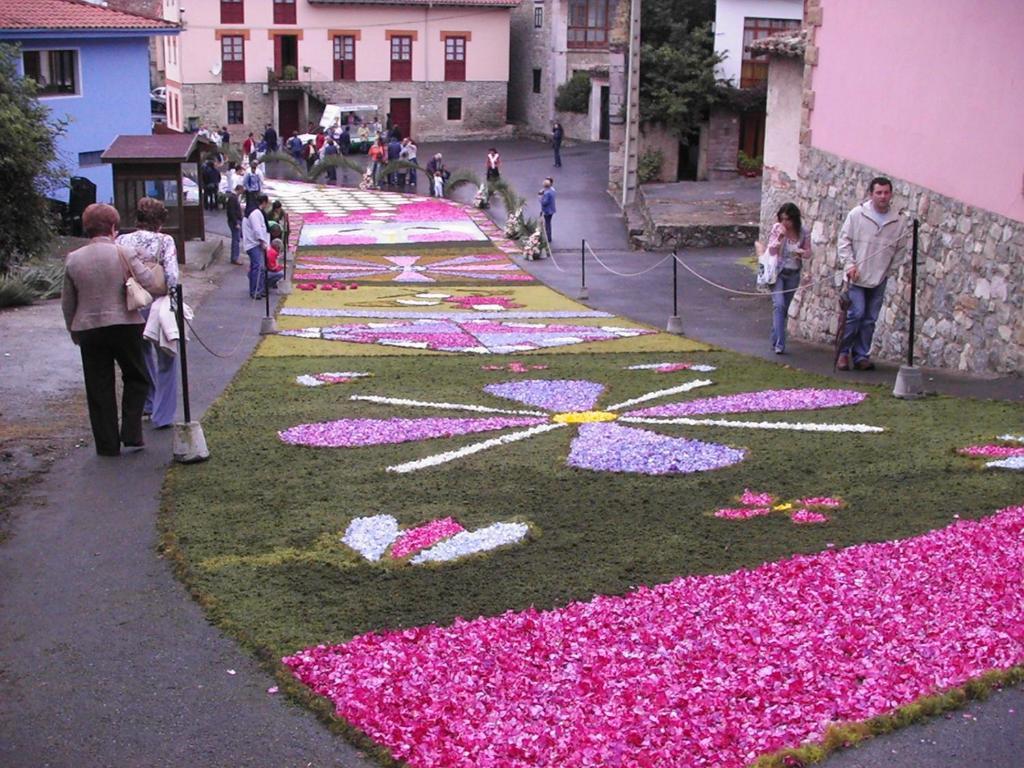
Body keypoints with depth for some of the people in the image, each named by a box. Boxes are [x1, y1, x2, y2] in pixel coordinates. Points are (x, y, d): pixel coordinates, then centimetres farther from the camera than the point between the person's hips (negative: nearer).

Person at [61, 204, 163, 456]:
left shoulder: (73, 259, 1)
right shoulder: (125, 254, -9)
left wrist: (74, 331, 20)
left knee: (99, 388, 9)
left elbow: (67, 303, 7)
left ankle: (107, 444, 13)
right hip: (124, 326, -2)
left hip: (88, 329, 3)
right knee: (136, 378, 15)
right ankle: (131, 434, 6)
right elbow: (152, 284, -14)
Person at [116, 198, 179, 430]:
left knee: (142, 357, 24)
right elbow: (171, 274, -19)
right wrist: (173, 298, -9)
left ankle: (147, 404, 36)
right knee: (165, 361, 9)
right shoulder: (164, 241, -9)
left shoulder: (122, 241, 1)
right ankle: (163, 415, 7)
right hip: (157, 306, -4)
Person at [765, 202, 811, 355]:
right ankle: (779, 344, -19)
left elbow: (808, 251, 5)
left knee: (784, 308, 12)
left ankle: (776, 341, 25)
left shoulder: (803, 232, -5)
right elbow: (771, 251, -12)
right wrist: (780, 237, -26)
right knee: (779, 305, -17)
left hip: (793, 274, 3)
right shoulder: (776, 229, -10)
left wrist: (802, 252, -18)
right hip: (777, 272, -3)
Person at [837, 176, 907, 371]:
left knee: (870, 319, 7)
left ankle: (861, 356, 16)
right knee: (856, 313, -10)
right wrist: (849, 264, -9)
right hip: (856, 276, -3)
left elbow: (900, 249, 8)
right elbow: (844, 240, 1)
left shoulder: (898, 222, 3)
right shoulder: (857, 214, -2)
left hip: (879, 278, 3)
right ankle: (843, 352, 4)